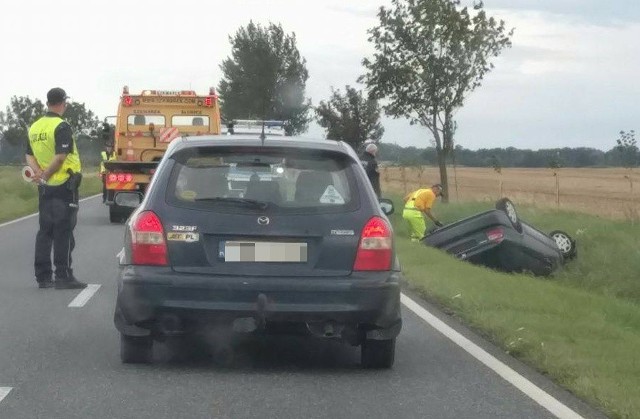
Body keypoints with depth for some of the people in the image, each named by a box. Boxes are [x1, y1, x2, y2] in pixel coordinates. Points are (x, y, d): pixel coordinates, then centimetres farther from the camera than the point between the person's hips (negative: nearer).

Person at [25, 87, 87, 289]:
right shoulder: (62, 127, -14)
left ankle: (43, 276, 11)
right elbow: (60, 157, -22)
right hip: (64, 185, -7)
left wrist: (38, 172, -6)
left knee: (45, 231, 10)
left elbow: (29, 156, 9)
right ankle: (63, 276, -4)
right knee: (63, 232, -4)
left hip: (45, 188, 7)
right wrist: (45, 175, -11)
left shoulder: (35, 127, 10)